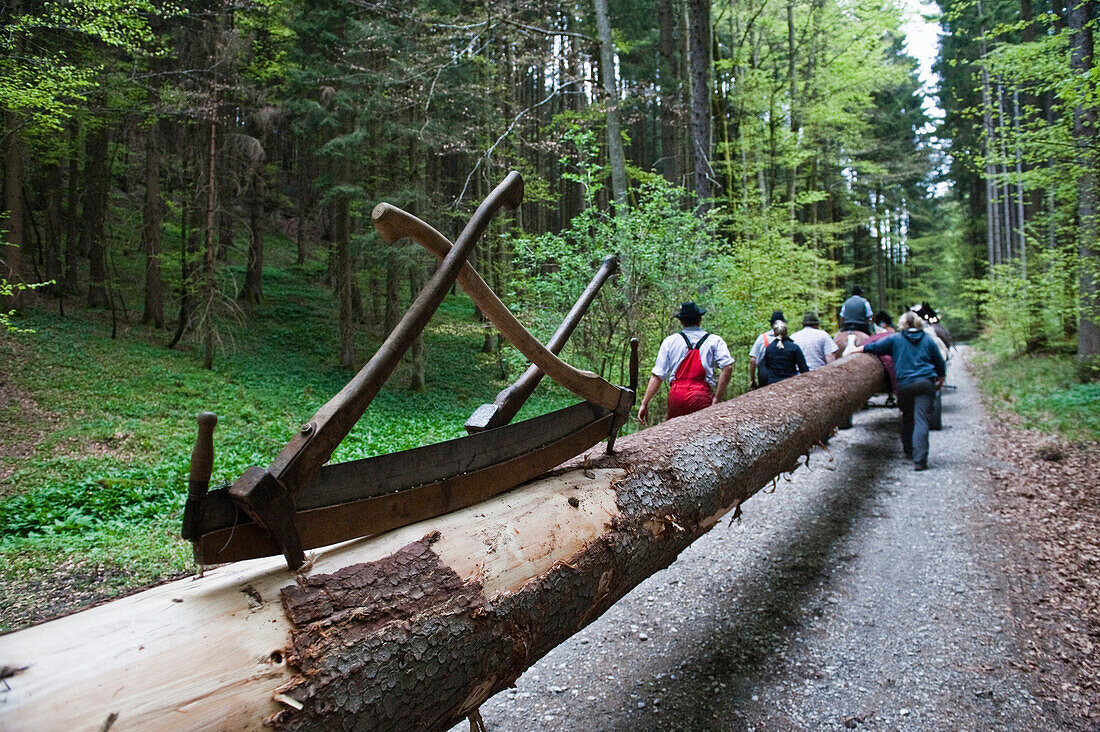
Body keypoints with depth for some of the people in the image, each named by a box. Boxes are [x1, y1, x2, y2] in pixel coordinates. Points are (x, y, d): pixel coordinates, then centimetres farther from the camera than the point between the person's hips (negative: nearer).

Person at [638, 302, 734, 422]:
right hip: (702, 397, -1)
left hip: (676, 396, 1)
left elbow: (657, 375, 5)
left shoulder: (670, 341, 10)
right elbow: (727, 367, -7)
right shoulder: (714, 340, 9)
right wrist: (717, 398, -5)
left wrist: (644, 404, 6)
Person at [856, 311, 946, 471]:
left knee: (907, 417, 20)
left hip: (904, 384, 0)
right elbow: (940, 365, 16)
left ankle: (908, 450, 31)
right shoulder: (928, 340, 11)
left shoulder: (895, 339, 6)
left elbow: (874, 347, 7)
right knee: (921, 421, -6)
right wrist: (940, 383, 30)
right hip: (926, 384, 0)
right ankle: (919, 460, -13)